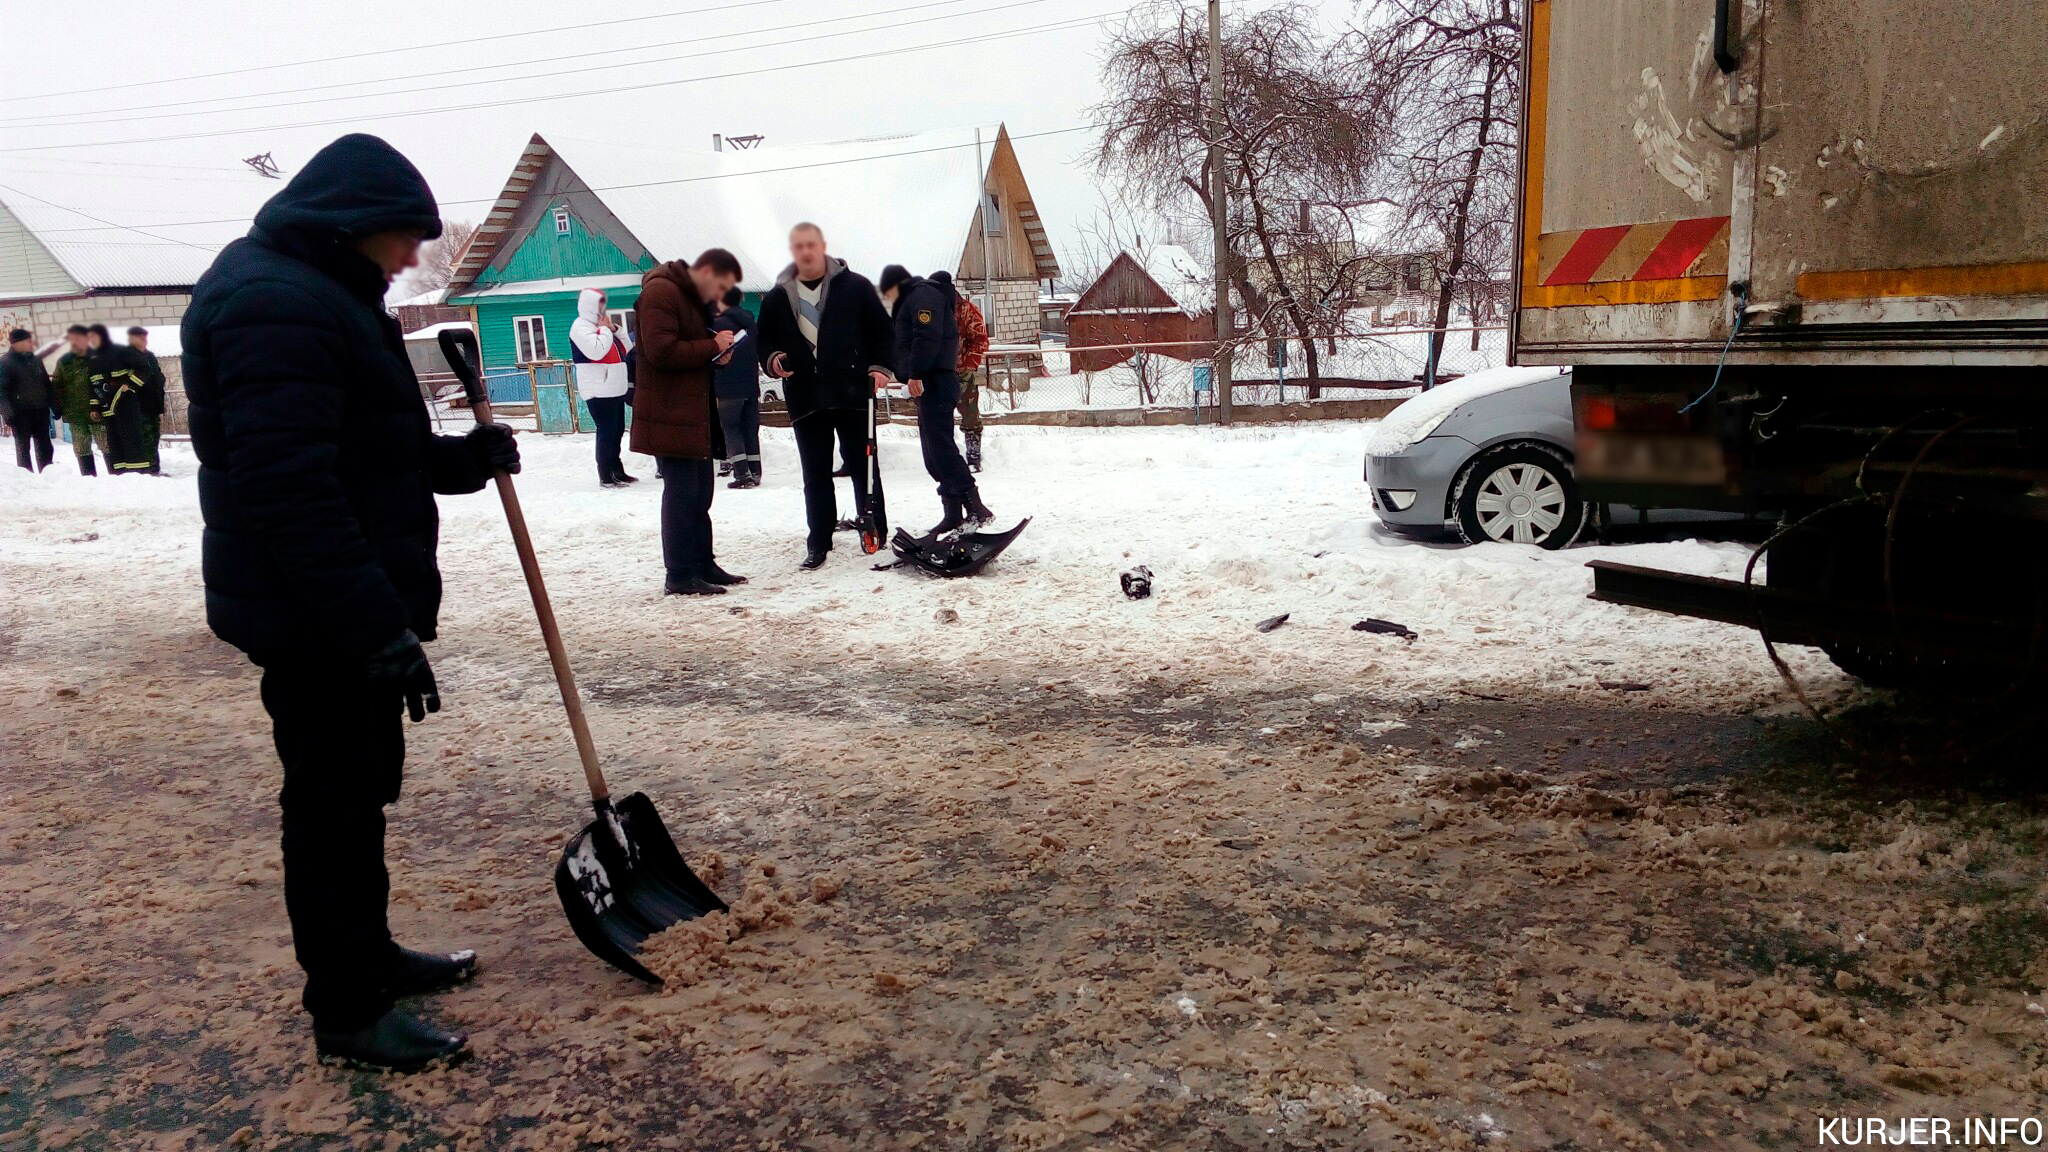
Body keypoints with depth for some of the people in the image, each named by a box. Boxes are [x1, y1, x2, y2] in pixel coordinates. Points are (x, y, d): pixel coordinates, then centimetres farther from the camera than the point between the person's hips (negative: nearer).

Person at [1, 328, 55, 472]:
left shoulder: (36, 360, 11)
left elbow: (47, 384, 17)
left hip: (40, 411, 5)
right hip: (21, 413, -5)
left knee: (44, 448, 8)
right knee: (23, 448, 2)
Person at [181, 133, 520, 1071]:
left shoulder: (319, 293, 16)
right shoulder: (275, 302, -19)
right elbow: (288, 487, -28)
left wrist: (462, 459, 9)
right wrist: (375, 624, -30)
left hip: (347, 607, 11)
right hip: (316, 616, -11)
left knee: (359, 789, 20)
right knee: (332, 802, 0)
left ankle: (369, 954, 36)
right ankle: (348, 1011, 14)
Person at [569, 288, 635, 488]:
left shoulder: (601, 324, 19)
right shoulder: (581, 326, -8)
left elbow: (626, 347, 18)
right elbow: (596, 351, -24)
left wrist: (614, 329, 4)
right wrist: (605, 329, -12)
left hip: (615, 388, 9)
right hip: (599, 390, -9)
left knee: (618, 430, 12)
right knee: (606, 432, -11)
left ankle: (617, 471, 20)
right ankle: (606, 476, -9)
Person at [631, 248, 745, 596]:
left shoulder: (694, 297, 19)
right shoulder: (660, 292, -14)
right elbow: (661, 351, -23)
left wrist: (716, 351, 7)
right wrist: (712, 346, -16)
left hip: (696, 414, 10)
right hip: (669, 416, -10)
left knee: (700, 492, 13)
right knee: (681, 492, -6)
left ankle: (702, 564, 22)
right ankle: (679, 576, 0)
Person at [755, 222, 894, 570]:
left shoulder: (855, 286, 1)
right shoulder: (777, 298, 9)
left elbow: (883, 330, 4)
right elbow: (764, 340, 17)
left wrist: (880, 366, -9)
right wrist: (771, 360, -4)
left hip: (852, 394, -2)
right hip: (805, 399, 3)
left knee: (863, 465, 5)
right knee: (815, 475, 7)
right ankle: (819, 543, 14)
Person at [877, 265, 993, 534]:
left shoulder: (922, 295, -5)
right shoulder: (914, 300, 28)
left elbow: (927, 337, -20)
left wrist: (915, 374, -23)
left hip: (934, 383, -11)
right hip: (931, 384, 11)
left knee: (940, 447, -17)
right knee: (934, 453, 8)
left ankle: (974, 507, -22)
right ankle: (954, 512, 8)